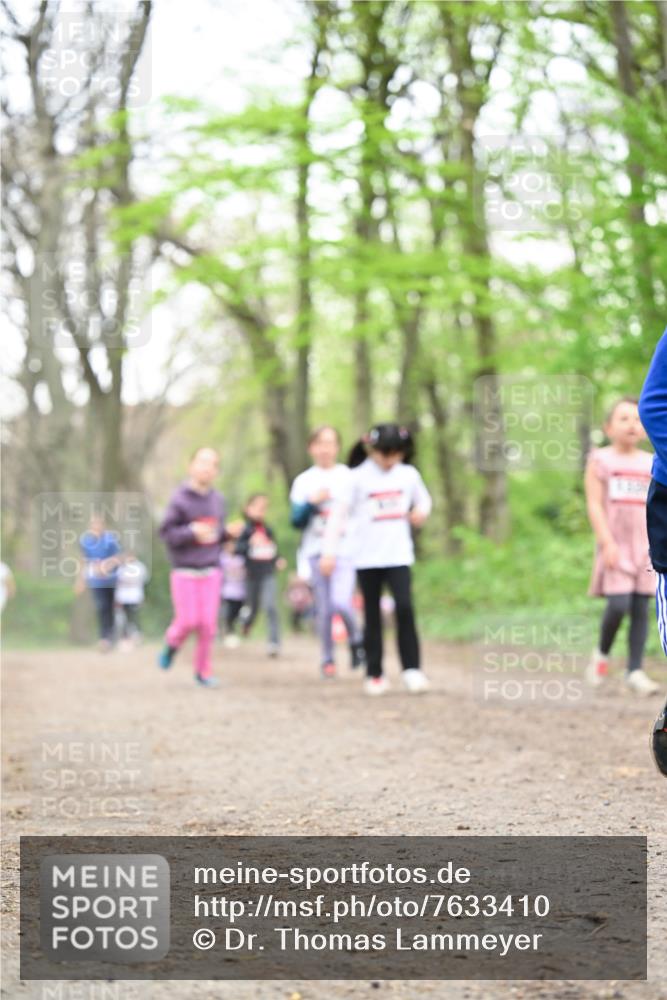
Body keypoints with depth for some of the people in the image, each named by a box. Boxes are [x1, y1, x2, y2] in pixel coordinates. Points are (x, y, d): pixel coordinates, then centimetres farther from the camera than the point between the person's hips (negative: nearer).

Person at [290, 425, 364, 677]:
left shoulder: (349, 477, 5)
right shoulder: (303, 481, 8)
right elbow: (296, 520, 3)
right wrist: (311, 503, -12)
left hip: (345, 550, -2)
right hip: (316, 550, 2)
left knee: (341, 602, -18)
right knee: (324, 608, 3)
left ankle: (356, 640, 9)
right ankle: (327, 659, 15)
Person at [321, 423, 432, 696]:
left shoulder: (409, 475, 4)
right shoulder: (358, 477, -3)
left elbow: (423, 499, 22)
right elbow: (339, 514, -3)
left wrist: (421, 511, -2)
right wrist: (329, 551, -7)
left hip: (399, 555, 1)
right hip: (367, 557, -1)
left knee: (405, 607, -14)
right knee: (372, 615, 5)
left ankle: (412, 668, -8)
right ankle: (374, 674, 13)